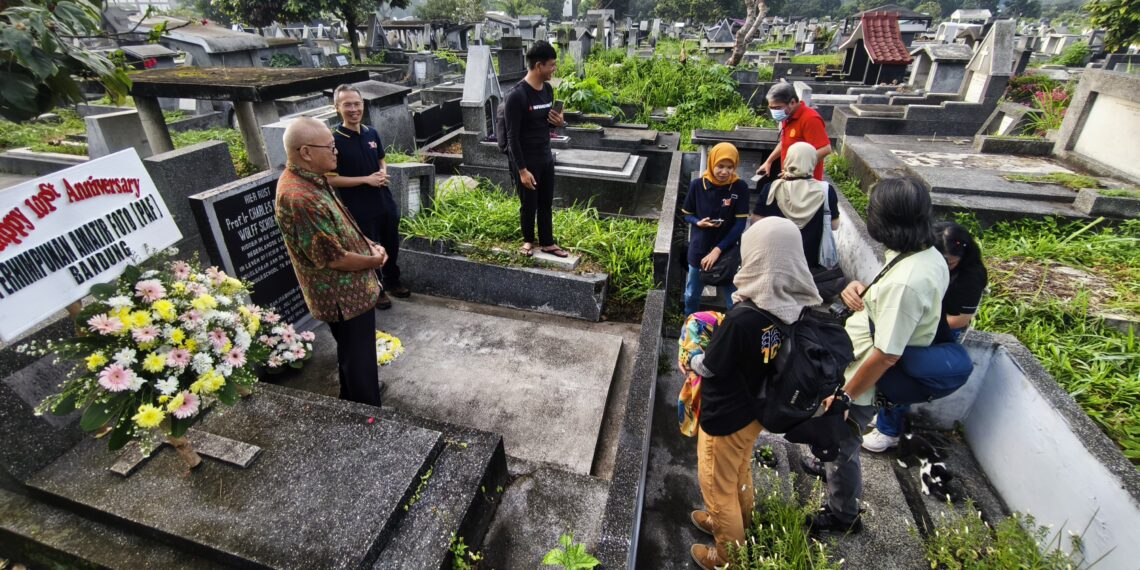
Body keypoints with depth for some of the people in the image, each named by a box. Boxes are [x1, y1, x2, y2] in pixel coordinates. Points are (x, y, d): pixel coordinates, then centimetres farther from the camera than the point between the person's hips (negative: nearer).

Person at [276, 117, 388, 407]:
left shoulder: (311, 179, 2)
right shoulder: (299, 197, -30)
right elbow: (333, 258, -26)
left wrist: (369, 244, 2)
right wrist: (374, 260, -11)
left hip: (348, 288, 10)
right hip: (343, 296, -10)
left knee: (353, 351, 27)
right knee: (358, 356, 8)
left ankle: (354, 394, 49)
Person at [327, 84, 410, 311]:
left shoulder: (372, 133, 3)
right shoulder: (334, 140, -13)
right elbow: (331, 179, -14)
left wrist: (382, 174, -6)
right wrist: (366, 179, -20)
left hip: (386, 203, 6)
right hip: (360, 209, -6)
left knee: (391, 246, 19)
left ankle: (392, 281, 41)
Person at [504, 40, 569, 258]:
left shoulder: (548, 89, 3)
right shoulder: (517, 95, -21)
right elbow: (513, 137, -20)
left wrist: (558, 122, -7)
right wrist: (522, 170, -22)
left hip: (546, 157, 7)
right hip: (526, 160, -7)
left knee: (546, 203, 15)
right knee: (529, 205, 8)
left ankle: (547, 243, 29)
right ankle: (528, 240, 31)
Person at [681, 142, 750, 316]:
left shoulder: (740, 187, -12)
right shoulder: (697, 185, -11)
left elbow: (740, 224, -13)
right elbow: (686, 214, 2)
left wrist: (718, 250, -19)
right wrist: (698, 222, -20)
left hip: (728, 251, -1)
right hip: (699, 249, 2)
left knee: (732, 298, 6)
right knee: (691, 294, 19)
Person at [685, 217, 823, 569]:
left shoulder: (743, 318, -36)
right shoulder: (796, 306, -13)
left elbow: (709, 367, -20)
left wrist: (691, 361, -1)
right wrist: (720, 341, 6)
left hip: (726, 416, -7)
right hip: (758, 408, 7)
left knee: (718, 485, 19)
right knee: (740, 472, 32)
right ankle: (735, 523, 58)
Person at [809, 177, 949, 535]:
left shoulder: (906, 281, -35)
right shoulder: (929, 255, -5)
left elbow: (885, 355, -29)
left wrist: (845, 396, -17)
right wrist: (859, 290, -9)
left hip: (863, 382, -9)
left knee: (841, 446, 15)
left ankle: (842, 516, 38)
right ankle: (836, 470, 58)